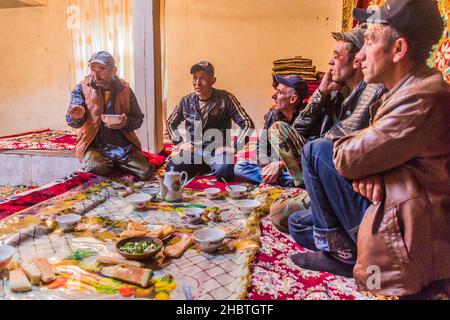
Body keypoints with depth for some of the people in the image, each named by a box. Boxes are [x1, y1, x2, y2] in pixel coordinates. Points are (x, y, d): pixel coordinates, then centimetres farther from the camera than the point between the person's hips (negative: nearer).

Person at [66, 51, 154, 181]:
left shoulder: (124, 89, 2)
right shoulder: (82, 88, -2)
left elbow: (138, 118, 7)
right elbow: (73, 121, -9)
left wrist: (125, 123, -17)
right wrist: (76, 117, -34)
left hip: (123, 144, 2)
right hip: (95, 145, -1)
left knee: (145, 172, -16)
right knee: (97, 167, -31)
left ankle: (116, 163, 14)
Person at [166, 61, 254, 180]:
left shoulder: (225, 99, -8)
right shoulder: (186, 101, 3)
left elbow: (248, 124, -8)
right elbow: (170, 124, 19)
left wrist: (234, 147, -15)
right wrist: (180, 143, 4)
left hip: (217, 150, -3)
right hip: (193, 150, 3)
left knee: (223, 171, -35)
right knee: (172, 169, -24)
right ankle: (202, 168, 6)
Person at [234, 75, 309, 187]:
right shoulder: (271, 115, 3)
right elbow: (261, 147, 4)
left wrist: (279, 165, -22)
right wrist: (266, 167, -15)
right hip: (273, 166, 6)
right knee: (239, 167, -10)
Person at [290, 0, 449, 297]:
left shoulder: (422, 99, -25)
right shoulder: (413, 89, 8)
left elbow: (347, 159, -24)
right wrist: (367, 172, -15)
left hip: (404, 237, -9)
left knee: (316, 151, -11)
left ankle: (340, 251, -1)